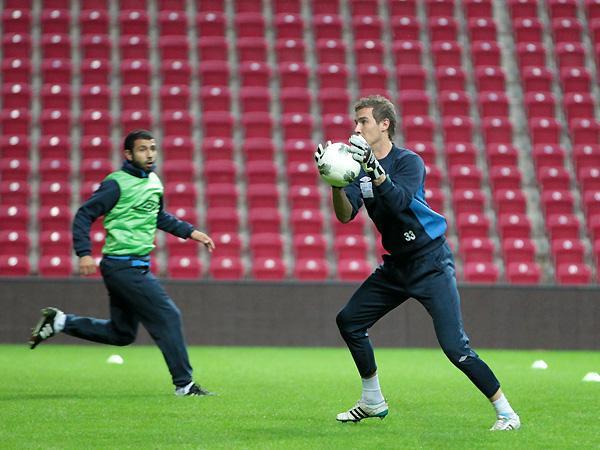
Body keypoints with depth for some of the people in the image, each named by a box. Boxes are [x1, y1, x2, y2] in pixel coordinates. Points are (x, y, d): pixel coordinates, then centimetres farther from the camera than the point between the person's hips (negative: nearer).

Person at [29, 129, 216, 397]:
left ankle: (60, 322, 23)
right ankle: (184, 383, -3)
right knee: (168, 317, -10)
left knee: (121, 334, 16)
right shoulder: (117, 184, -13)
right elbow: (84, 215, -12)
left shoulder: (154, 182, 12)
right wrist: (84, 253, -23)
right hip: (123, 267, -9)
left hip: (138, 268, 9)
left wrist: (190, 232, 22)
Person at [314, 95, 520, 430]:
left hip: (431, 262, -8)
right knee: (349, 321, 10)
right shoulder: (361, 164, 3)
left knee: (455, 346, -16)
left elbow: (399, 201, -33)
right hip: (396, 265, 8)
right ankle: (373, 403, 24)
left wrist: (373, 167, -42)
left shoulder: (409, 162, -15)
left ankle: (506, 412, -8)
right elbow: (346, 215, -8)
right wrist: (336, 181, -25)